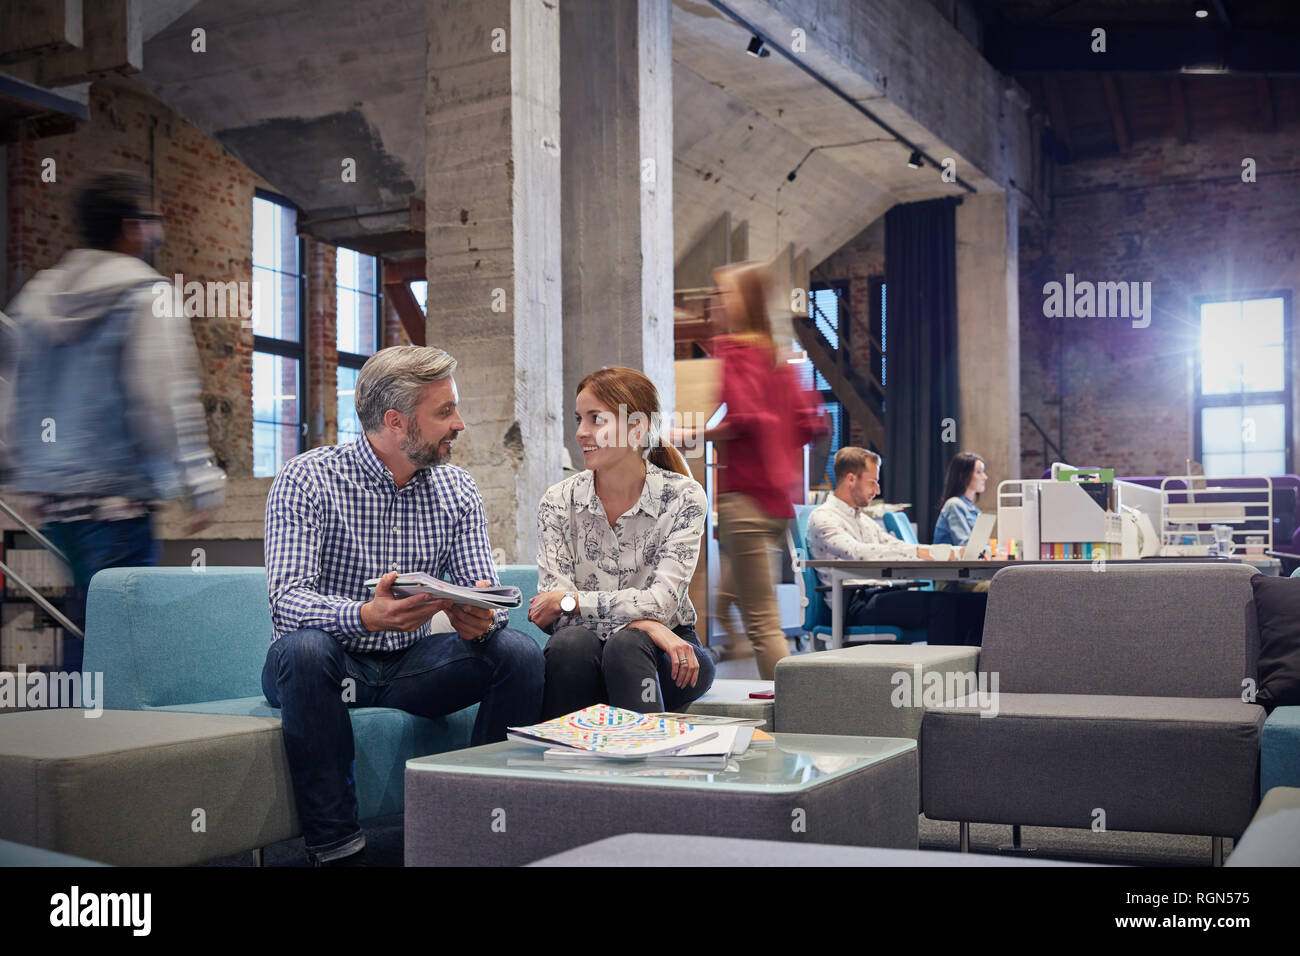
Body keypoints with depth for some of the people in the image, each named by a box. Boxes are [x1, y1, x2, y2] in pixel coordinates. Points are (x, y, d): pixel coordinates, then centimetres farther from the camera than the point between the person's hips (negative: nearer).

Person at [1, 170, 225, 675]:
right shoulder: (147, 297, -8)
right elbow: (166, 401, -15)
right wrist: (199, 485, -10)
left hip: (51, 499, 8)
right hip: (116, 502, -8)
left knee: (86, 609, 18)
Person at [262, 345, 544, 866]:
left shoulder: (458, 491, 2)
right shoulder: (306, 479, -12)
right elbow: (286, 598, -23)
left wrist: (482, 618, -29)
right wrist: (366, 617, -44)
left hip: (410, 665, 4)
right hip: (332, 662, -3)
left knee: (519, 652, -19)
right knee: (305, 648, -37)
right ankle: (335, 846, -27)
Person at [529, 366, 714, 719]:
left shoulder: (683, 496, -6)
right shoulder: (558, 501, -1)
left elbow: (661, 602, -15)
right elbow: (552, 603, -10)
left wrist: (571, 600, -16)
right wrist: (639, 620, -25)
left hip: (668, 653, -1)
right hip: (582, 659, 1)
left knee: (627, 646, -34)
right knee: (571, 642, -33)